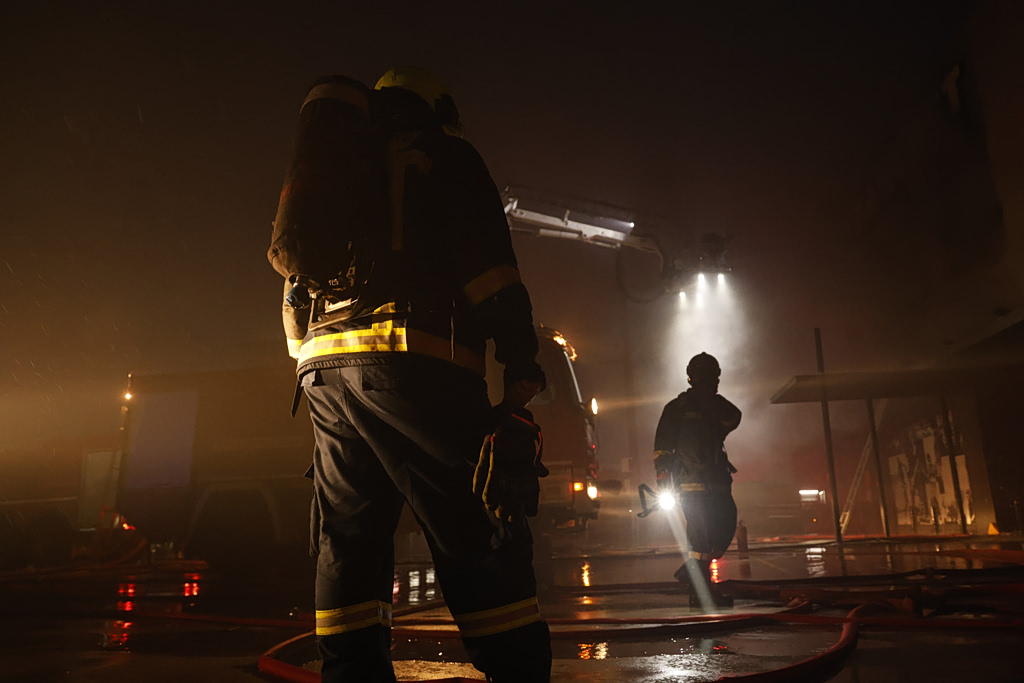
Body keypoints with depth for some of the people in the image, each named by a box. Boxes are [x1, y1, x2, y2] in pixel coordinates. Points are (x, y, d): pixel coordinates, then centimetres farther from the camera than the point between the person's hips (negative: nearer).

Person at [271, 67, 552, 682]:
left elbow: (294, 279, 25)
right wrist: (522, 364, -6)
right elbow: (487, 264, -4)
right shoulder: (447, 157, 12)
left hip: (324, 368, 7)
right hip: (413, 363, -6)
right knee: (483, 542, -6)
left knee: (348, 544, 8)